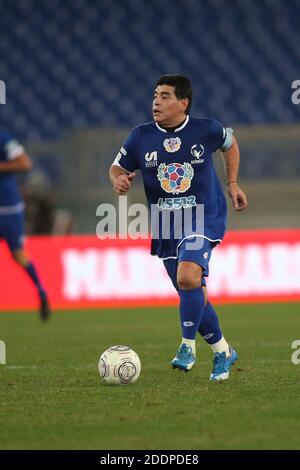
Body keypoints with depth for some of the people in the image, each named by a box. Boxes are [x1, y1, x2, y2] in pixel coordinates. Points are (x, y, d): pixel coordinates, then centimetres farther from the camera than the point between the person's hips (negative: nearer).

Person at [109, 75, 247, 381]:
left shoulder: (207, 130, -6)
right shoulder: (141, 137, -3)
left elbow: (230, 144, 15)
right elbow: (118, 167, 9)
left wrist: (232, 184, 11)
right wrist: (118, 180, -14)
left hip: (203, 219, -4)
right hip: (165, 226, 4)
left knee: (188, 277, -28)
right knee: (193, 297, 9)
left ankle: (188, 346, -12)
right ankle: (223, 352, 29)